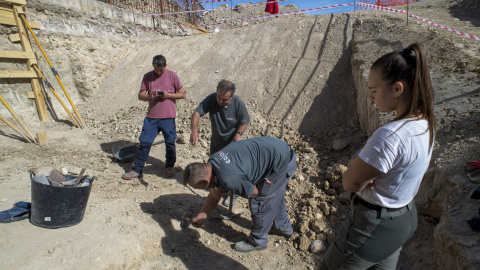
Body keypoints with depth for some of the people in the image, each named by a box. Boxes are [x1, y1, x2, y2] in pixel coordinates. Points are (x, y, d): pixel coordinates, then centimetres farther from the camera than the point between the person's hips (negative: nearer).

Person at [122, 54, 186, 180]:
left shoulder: (172, 76, 1)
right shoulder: (147, 77, 8)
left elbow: (182, 94, 1)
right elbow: (140, 95, 8)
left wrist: (168, 95, -14)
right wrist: (149, 96, -14)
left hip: (168, 117, -2)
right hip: (151, 117, 2)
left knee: (170, 142, 6)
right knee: (144, 142, 2)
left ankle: (170, 166, 28)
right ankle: (137, 169, 13)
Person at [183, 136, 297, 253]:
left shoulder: (229, 179, -33)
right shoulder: (212, 162, -2)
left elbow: (254, 192, -12)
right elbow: (214, 196, 12)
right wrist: (200, 217, 15)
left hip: (283, 161, -9)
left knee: (259, 201, 3)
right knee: (274, 196, 27)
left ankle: (258, 242, 25)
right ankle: (283, 227, 51)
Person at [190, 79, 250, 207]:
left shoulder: (239, 104, -24)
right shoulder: (211, 99, -23)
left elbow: (245, 121, -10)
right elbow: (197, 113, -30)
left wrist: (239, 133, -28)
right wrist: (194, 130, -46)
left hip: (232, 143, -3)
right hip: (216, 141, 4)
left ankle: (231, 194, 22)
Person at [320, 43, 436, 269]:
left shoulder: (391, 136, -34)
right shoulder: (426, 124, -4)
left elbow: (350, 183, -24)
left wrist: (356, 162, -8)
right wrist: (364, 165, -16)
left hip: (375, 225, -8)